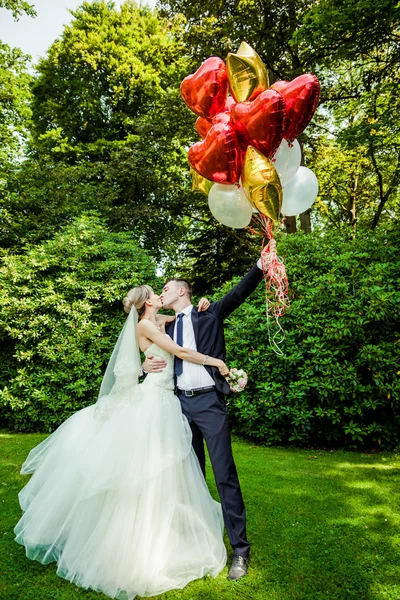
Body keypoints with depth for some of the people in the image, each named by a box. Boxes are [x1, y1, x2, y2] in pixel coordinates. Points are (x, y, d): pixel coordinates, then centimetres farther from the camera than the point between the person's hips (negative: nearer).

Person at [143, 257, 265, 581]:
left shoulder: (210, 314, 4)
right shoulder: (168, 327, 16)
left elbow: (239, 293, -9)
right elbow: (156, 360, 22)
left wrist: (261, 266, -22)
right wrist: (146, 365, -1)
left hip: (209, 402, -5)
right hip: (181, 403, 5)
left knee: (225, 474, -3)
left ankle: (240, 548, 10)